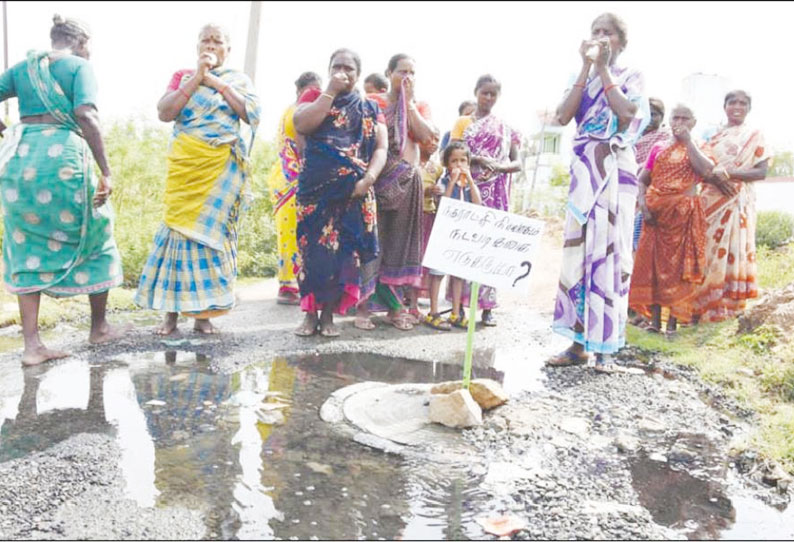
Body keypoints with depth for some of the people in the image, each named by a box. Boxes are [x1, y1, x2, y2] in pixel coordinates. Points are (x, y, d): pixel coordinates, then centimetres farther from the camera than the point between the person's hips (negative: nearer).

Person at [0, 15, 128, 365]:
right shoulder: (79, 67, 1)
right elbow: (85, 116, -14)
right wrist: (105, 172, -15)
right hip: (62, 156, -5)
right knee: (94, 236, 12)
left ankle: (31, 344, 4)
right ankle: (98, 328, 21)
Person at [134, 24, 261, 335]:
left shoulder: (238, 80, 14)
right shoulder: (183, 76, 14)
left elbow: (252, 115, -4)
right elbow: (164, 112, -2)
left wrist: (218, 82, -3)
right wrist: (197, 78, -5)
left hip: (223, 168, 0)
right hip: (185, 163, 0)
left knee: (213, 231, -2)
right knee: (182, 226, -6)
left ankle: (203, 312, 3)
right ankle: (171, 311, 0)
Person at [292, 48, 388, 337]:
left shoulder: (370, 108, 15)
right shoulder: (315, 96, 12)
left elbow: (380, 148, 6)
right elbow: (302, 125, -8)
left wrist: (368, 179, -11)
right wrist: (330, 91, -6)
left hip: (353, 190, 1)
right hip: (316, 185, -1)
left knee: (342, 248, -2)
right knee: (313, 246, -4)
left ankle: (328, 314, 6)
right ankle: (310, 313, 4)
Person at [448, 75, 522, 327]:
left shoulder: (505, 128, 14)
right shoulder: (463, 122, 11)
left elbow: (517, 163, 7)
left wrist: (497, 166, -14)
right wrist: (478, 160, -18)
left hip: (496, 195, 1)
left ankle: (487, 307, 1)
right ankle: (459, 303, 0)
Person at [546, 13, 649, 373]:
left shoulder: (631, 77, 8)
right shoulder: (582, 79, 17)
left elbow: (627, 113, -13)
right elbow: (563, 117, -2)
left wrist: (603, 69, -6)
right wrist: (586, 67, -3)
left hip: (616, 171, -3)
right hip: (584, 170, 4)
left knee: (609, 252, -6)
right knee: (577, 251, -1)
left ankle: (604, 347, 0)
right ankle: (578, 343, 5)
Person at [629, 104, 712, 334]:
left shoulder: (696, 149, 6)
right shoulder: (658, 148, 11)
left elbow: (706, 170, -16)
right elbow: (642, 180, 8)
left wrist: (688, 141, -10)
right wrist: (643, 203, -10)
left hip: (684, 214, -2)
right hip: (657, 212, 2)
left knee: (678, 264, 0)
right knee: (653, 262, 0)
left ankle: (674, 319, 5)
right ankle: (654, 318, 6)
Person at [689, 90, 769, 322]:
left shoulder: (754, 135, 6)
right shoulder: (713, 135, 15)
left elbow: (761, 171, -3)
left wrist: (729, 173, -17)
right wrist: (715, 177, -13)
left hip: (738, 202, -3)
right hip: (711, 200, 3)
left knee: (733, 248, -4)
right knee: (708, 247, -1)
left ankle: (729, 303, 1)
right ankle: (704, 303, 5)